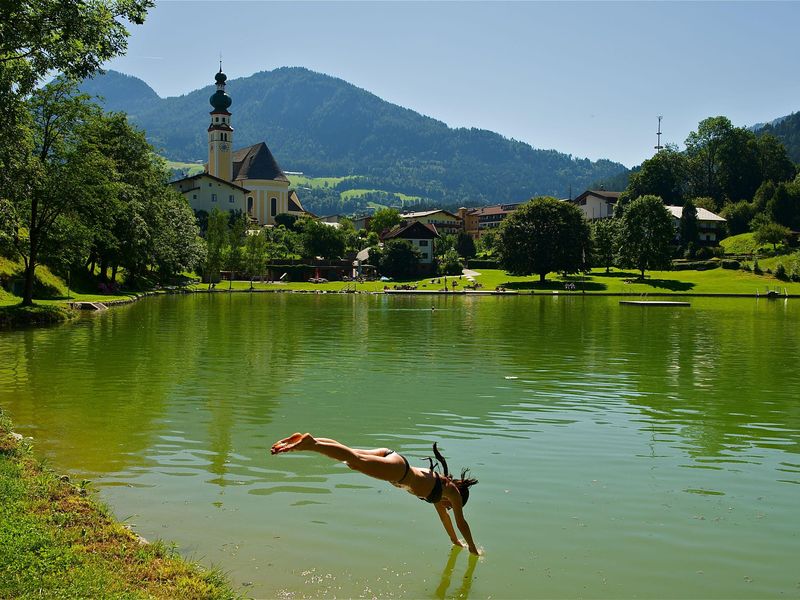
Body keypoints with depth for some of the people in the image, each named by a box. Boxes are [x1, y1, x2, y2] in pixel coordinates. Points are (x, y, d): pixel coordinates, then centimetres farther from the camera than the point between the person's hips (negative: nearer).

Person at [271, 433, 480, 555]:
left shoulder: (440, 484, 34)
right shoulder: (453, 492, 17)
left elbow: (443, 514, 48)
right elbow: (461, 522, 22)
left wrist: (455, 540, 59)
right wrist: (473, 549, 36)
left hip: (390, 457, 8)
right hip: (398, 468, -8)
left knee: (350, 455, 0)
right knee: (355, 461, -26)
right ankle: (310, 443, -43)